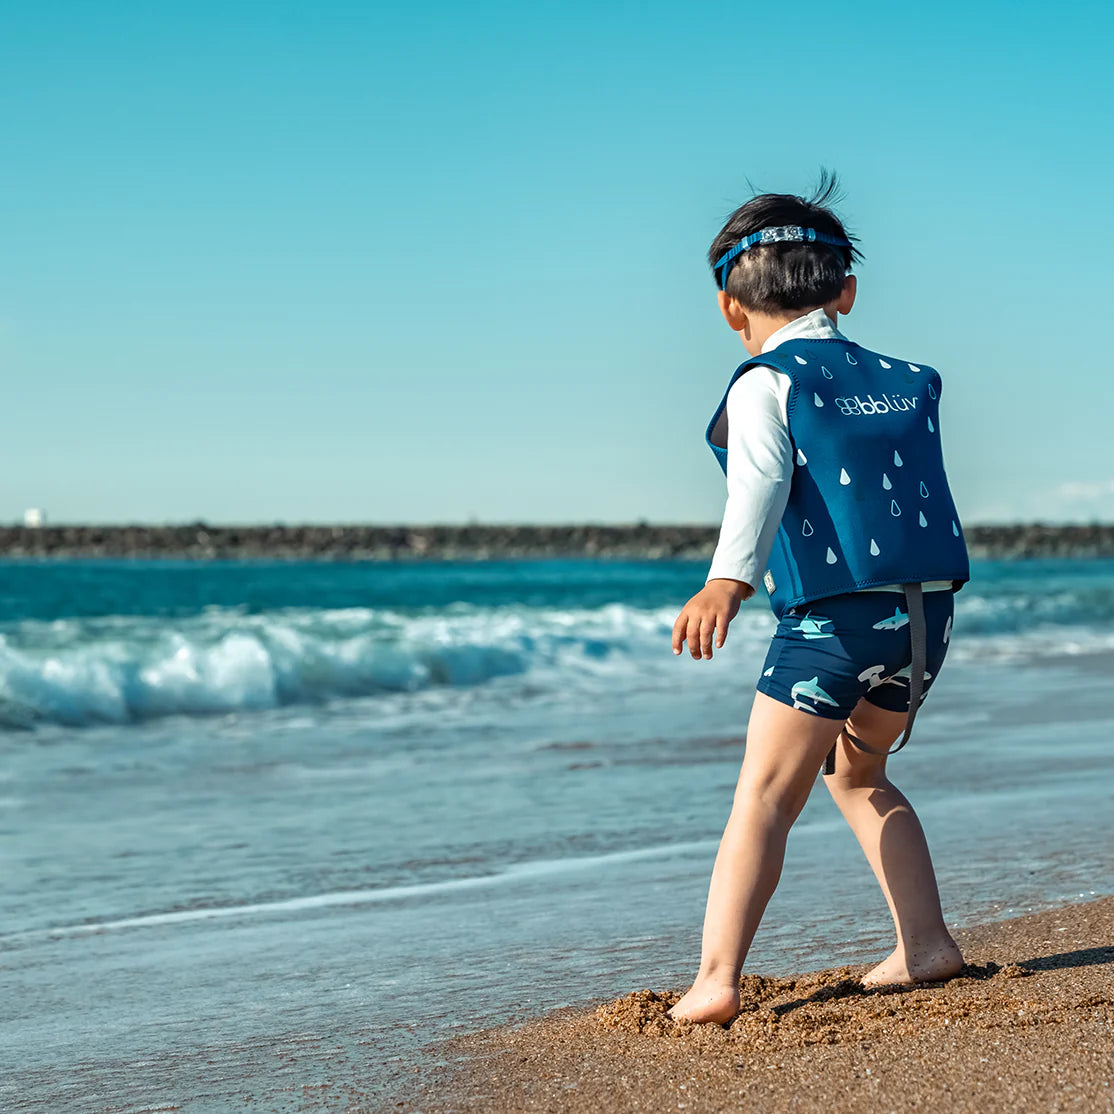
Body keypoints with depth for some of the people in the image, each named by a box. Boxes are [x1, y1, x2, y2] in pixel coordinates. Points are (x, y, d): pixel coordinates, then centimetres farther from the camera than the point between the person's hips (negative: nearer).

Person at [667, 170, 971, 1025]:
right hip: (927, 614, 6)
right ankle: (926, 944, 21)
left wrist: (728, 581, -31)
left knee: (765, 795, -5)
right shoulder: (906, 380, 17)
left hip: (835, 618, -6)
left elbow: (760, 485, -18)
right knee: (858, 774, 25)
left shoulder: (764, 386, -1)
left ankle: (717, 976, -15)